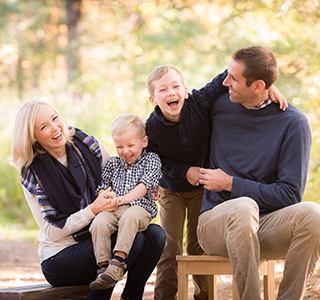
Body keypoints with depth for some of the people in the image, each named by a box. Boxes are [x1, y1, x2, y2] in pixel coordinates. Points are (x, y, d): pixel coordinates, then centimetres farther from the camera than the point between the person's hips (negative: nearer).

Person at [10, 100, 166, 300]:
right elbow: (52, 231, -11)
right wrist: (93, 210, -21)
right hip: (59, 256, -5)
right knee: (134, 239, -28)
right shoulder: (33, 174, -9)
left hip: (100, 240, 5)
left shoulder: (88, 145, 1)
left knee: (155, 234, -20)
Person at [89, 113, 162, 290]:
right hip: (113, 210, 4)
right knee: (99, 223, -29)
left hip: (139, 208, -4)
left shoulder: (151, 160, 10)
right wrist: (105, 194, -3)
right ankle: (104, 267, -29)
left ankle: (117, 262, -43)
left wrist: (125, 198, -21)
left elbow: (144, 185, -5)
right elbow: (102, 187, 24)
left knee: (129, 217, -39)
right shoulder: (112, 164, 23)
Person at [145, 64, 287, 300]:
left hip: (203, 187, 0)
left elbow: (229, 77, -21)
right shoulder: (153, 127, -22)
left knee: (198, 246, 7)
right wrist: (184, 171, -19)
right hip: (171, 190, 0)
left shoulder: (199, 102, -24)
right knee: (169, 247, -3)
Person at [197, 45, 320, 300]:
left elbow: (290, 194, -7)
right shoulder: (219, 105, 7)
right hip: (216, 224, 1)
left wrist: (230, 183, -6)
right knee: (243, 207, -37)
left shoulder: (293, 123, -4)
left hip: (265, 225, 0)